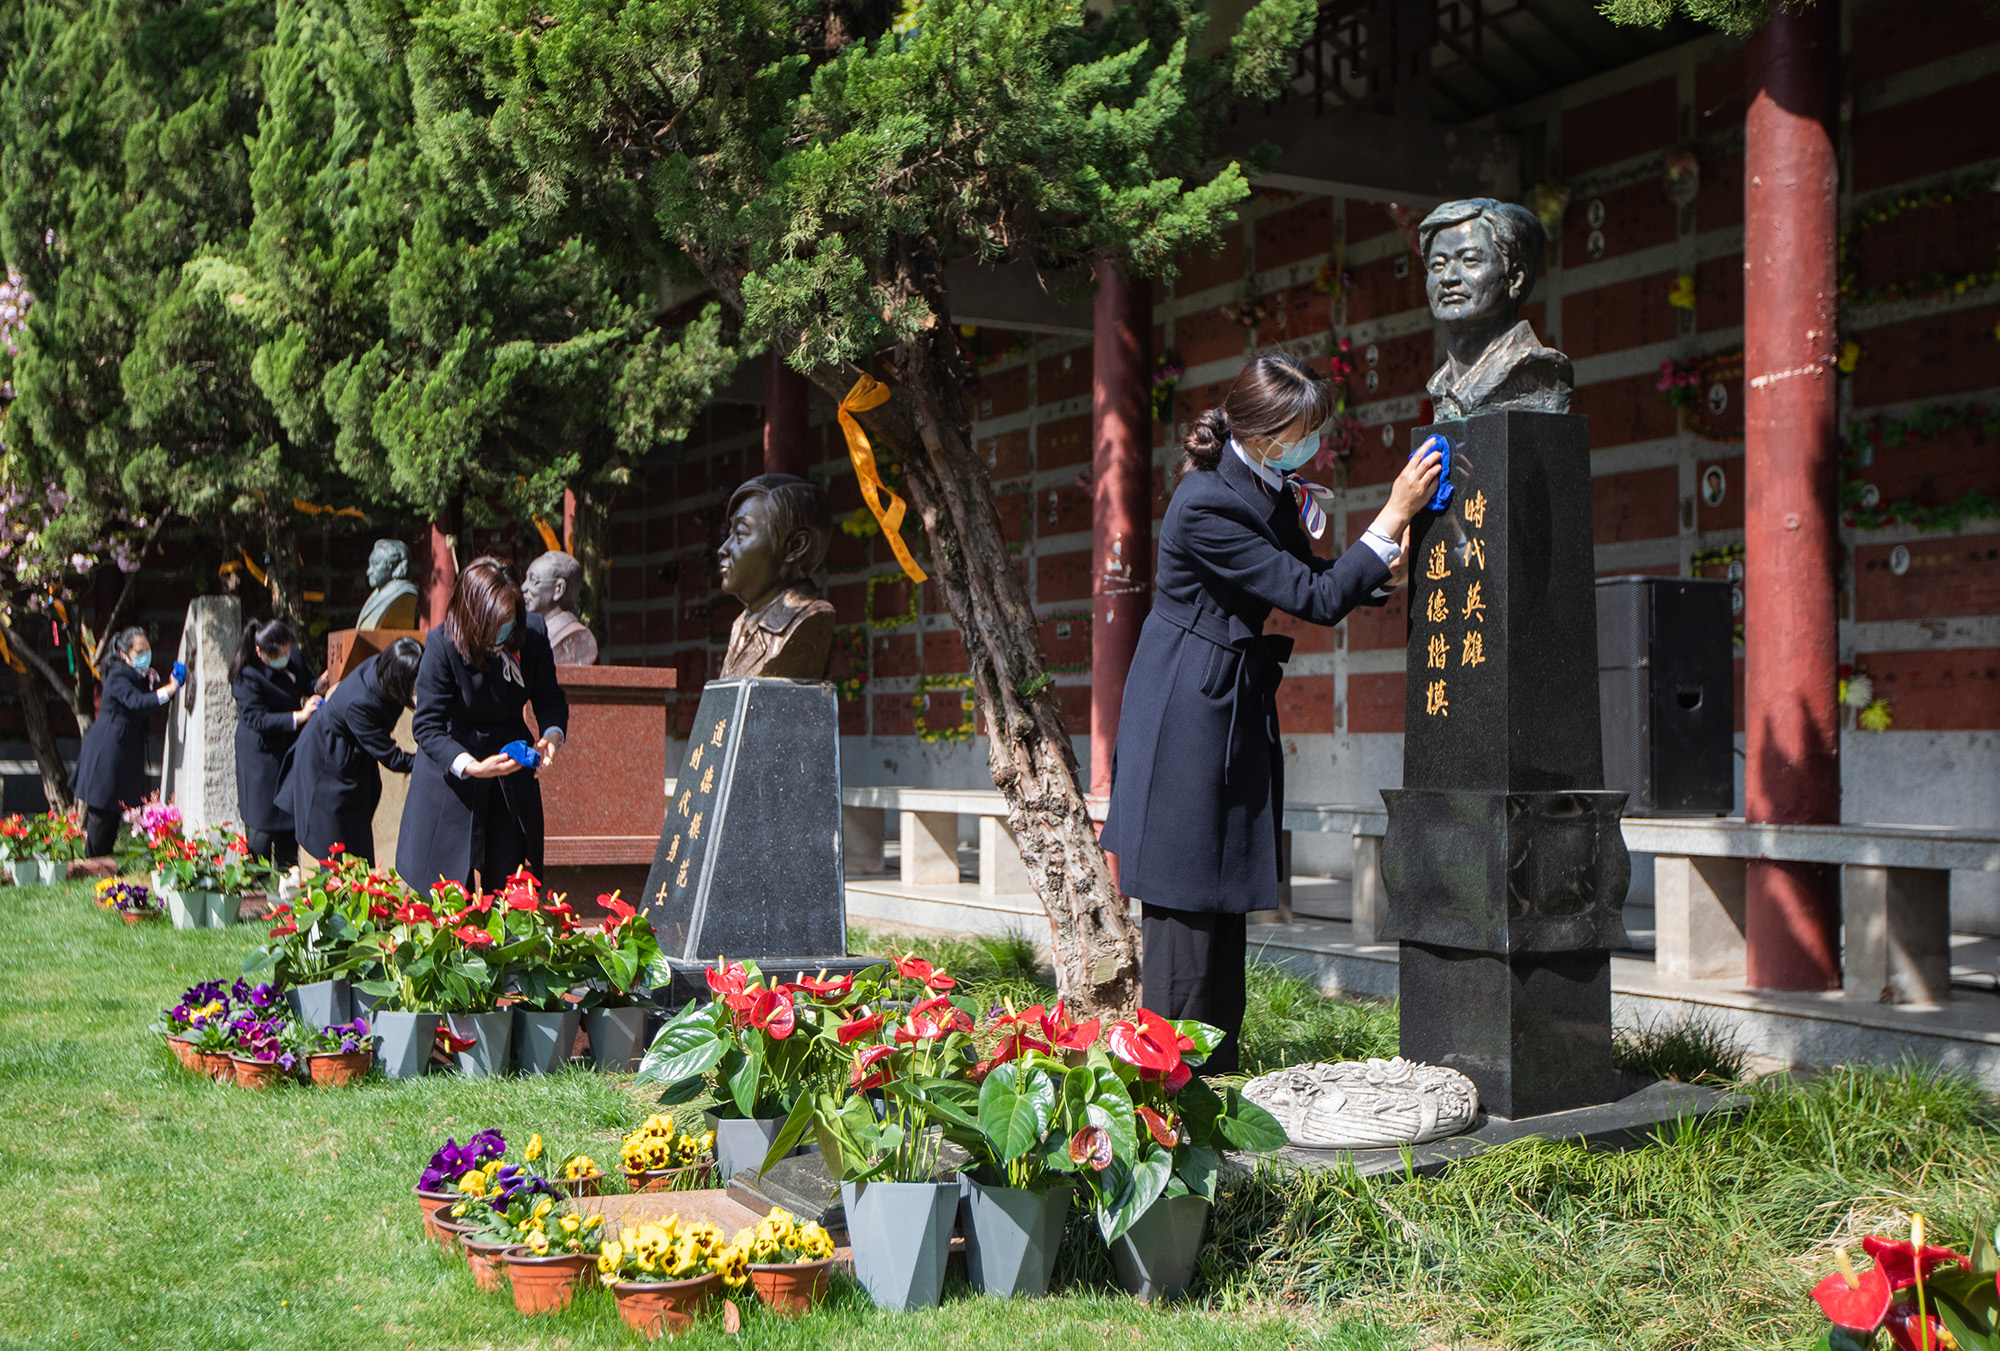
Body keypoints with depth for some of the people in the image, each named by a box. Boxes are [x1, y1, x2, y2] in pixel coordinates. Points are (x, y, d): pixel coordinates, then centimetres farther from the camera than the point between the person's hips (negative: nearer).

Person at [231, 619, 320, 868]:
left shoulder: (295, 659, -2)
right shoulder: (247, 676, -21)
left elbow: (305, 686, 17)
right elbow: (257, 719, -24)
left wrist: (315, 688, -8)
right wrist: (299, 717, -33)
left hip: (290, 752, 7)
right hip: (262, 757, -7)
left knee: (290, 817, 13)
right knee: (262, 822, -2)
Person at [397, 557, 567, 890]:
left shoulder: (533, 632, -12)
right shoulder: (442, 644, -22)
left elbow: (549, 697, 1)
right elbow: (428, 727, -21)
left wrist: (552, 734, -22)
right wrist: (472, 767, -37)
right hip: (452, 770, -3)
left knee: (506, 884, 6)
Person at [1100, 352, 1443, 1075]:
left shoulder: (1269, 486, 5)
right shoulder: (1206, 506, -24)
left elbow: (1311, 578, 15)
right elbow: (1316, 599, -22)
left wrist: (1391, 567, 0)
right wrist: (1395, 514, -19)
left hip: (1237, 704, 9)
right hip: (1190, 709, -9)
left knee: (1224, 892, 12)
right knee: (1186, 895, -4)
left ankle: (1214, 1071, 20)